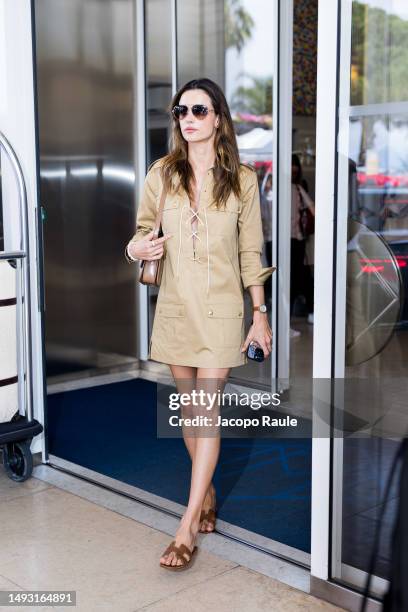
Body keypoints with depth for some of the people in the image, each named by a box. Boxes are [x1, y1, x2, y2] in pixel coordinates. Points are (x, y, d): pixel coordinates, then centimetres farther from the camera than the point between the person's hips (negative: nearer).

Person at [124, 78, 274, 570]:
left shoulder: (242, 179, -2)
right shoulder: (161, 174, 2)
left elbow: (251, 251, 1)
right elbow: (143, 229, 10)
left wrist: (260, 313, 1)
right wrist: (136, 248, -14)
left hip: (221, 308, -3)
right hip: (175, 305, 3)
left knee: (207, 408, -5)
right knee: (188, 405, 13)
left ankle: (187, 526, 0)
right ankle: (206, 493, 33)